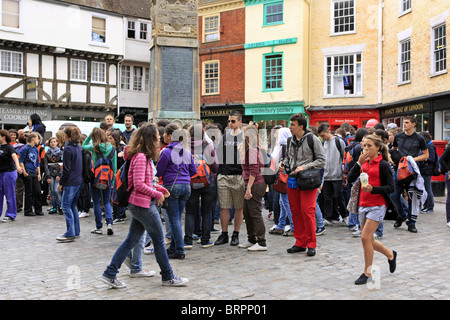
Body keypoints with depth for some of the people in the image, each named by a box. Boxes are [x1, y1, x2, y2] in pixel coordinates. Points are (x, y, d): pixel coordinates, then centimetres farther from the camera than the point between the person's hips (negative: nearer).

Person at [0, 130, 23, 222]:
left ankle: (10, 215, 5)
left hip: (9, 172, -7)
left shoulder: (9, 147, -11)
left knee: (9, 194, -1)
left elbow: (14, 156, -28)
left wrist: (17, 166, -45)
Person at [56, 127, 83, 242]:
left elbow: (66, 169, -14)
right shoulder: (79, 147, 12)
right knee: (73, 205, 15)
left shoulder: (68, 149, -13)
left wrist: (61, 183, -8)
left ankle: (70, 233, -9)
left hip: (71, 182, -8)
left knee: (66, 205, -5)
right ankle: (76, 231, 19)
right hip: (79, 181, 8)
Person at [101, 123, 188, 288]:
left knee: (132, 240, 12)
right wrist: (157, 194, -12)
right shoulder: (141, 157, -18)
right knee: (159, 240, 3)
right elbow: (139, 184, -22)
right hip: (143, 204, -10)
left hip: (139, 204, 10)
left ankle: (110, 274, 15)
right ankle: (168, 277, 17)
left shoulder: (145, 157, 13)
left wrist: (160, 188, 12)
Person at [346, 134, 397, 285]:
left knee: (365, 237, -12)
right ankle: (390, 254, 38)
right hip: (363, 205, 7)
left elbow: (391, 188, -9)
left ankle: (367, 272, 2)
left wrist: (372, 189, -23)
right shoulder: (364, 162, 10)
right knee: (369, 240, 12)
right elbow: (350, 179, 0)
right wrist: (359, 163, -10)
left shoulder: (383, 164, -7)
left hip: (377, 206, -7)